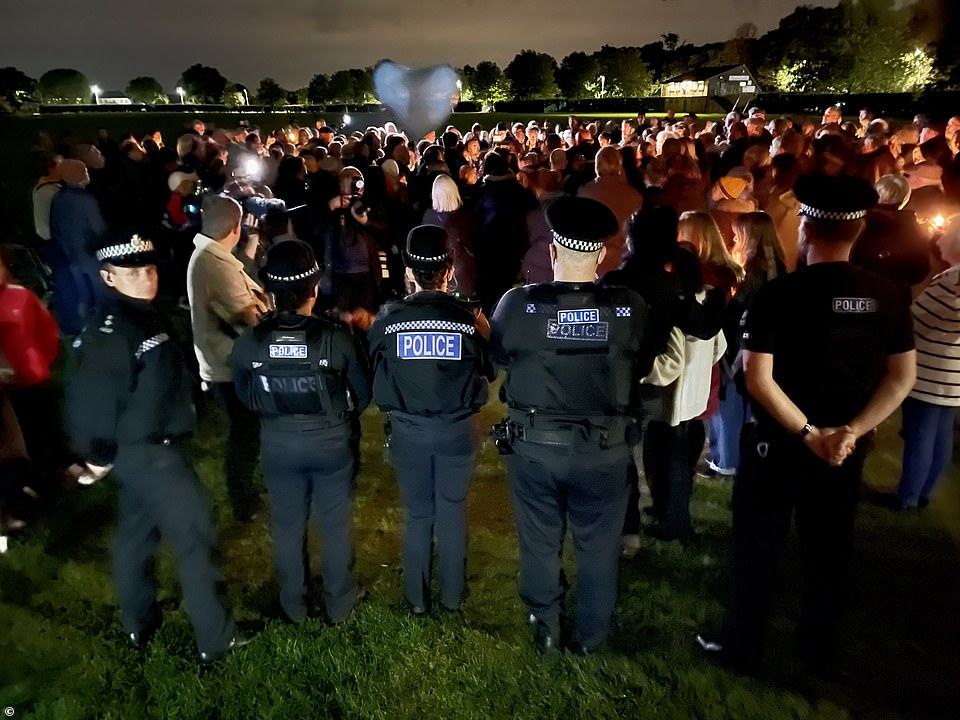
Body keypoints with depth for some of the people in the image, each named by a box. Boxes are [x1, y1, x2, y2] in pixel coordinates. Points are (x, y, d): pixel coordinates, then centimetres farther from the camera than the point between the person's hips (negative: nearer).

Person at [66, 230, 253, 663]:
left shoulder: (147, 315, 6)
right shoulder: (106, 334, -25)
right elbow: (90, 398, -24)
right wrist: (100, 455, -12)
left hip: (159, 445, 10)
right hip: (146, 452, -10)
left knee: (137, 533, 21)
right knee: (194, 536, -3)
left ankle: (139, 624, 38)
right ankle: (214, 638, 8)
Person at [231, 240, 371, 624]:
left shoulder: (249, 342, -17)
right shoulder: (336, 337, -23)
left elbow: (244, 396, 0)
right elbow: (364, 393, -10)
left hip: (278, 444, 2)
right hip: (332, 443, -2)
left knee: (288, 525, 20)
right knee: (336, 524, 17)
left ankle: (294, 605, 38)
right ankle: (339, 602, 34)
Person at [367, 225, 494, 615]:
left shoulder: (388, 319, -12)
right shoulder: (468, 317, -13)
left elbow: (374, 376, 0)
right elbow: (486, 373, 0)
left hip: (407, 431, 1)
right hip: (457, 430, 0)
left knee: (416, 514, 17)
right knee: (453, 512, 17)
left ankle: (417, 597, 31)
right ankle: (453, 594, 32)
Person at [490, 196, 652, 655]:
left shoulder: (517, 304, -17)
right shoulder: (630, 309, -15)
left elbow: (500, 357, 1)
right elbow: (641, 367, 1)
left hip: (534, 447, 0)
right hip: (605, 449, 0)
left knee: (539, 544, 21)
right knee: (598, 548, 21)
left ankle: (546, 633, 39)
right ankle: (591, 636, 39)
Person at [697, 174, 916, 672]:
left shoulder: (779, 293, -18)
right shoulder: (888, 296, -3)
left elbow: (758, 378, -21)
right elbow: (902, 377, -1)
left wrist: (808, 433, -14)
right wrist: (852, 431, -8)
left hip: (779, 443, -4)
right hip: (845, 448, 4)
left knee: (757, 546, 11)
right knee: (829, 547, 19)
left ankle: (741, 645, 25)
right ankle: (819, 648, 35)